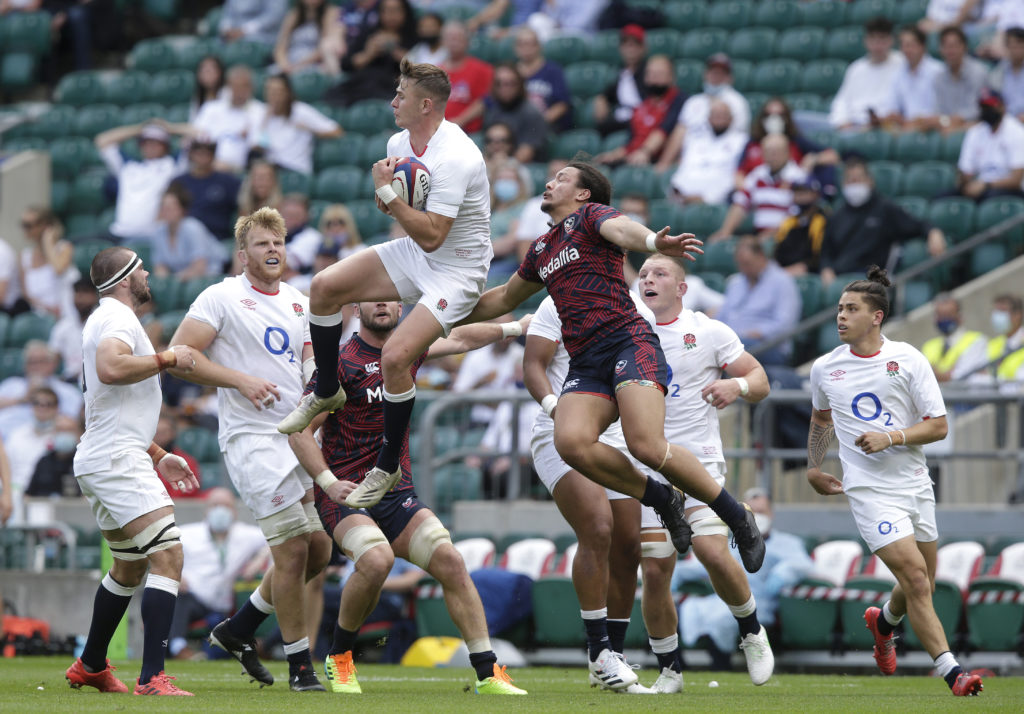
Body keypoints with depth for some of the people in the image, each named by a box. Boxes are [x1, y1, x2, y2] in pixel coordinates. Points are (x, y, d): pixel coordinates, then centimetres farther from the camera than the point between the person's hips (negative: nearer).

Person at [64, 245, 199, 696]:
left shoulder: (106, 319, 23)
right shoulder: (118, 318, -9)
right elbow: (109, 369, -33)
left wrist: (159, 456, 30)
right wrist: (167, 359, -20)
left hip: (98, 462, 11)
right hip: (117, 461, -11)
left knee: (130, 566, 24)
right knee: (167, 555, -18)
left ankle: (90, 666, 34)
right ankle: (152, 678, -27)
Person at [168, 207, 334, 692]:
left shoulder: (298, 303, 16)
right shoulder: (222, 298, -5)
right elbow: (179, 354, -10)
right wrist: (240, 380, -17)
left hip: (298, 435, 8)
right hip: (251, 438, -8)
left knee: (319, 549, 7)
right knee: (292, 548, -12)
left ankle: (238, 630, 23)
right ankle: (299, 664, -3)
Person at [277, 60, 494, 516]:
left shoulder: (455, 159, -29)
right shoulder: (401, 142, -1)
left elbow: (431, 236, -30)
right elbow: (391, 206, 13)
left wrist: (388, 193, -28)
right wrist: (384, 193, -11)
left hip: (456, 271, -9)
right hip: (414, 255, 9)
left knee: (395, 358, -22)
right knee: (325, 286, -4)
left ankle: (388, 468, -3)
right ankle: (326, 393, 17)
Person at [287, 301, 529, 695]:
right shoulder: (340, 363, -6)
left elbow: (458, 339, 32)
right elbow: (300, 430, -7)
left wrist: (515, 328, 39)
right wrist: (329, 482, -21)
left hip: (397, 495, 6)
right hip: (345, 495, -6)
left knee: (450, 561, -13)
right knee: (376, 559, -32)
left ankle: (488, 674, -9)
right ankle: (338, 660, -10)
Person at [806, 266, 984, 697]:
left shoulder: (908, 360, -3)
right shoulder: (825, 369, 3)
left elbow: (938, 426, -4)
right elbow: (821, 419, 24)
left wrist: (891, 438, -17)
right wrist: (813, 468, 22)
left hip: (915, 484, 2)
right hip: (870, 491, -2)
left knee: (920, 588, 13)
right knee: (916, 579, -17)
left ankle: (883, 622, 46)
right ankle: (950, 672, -17)